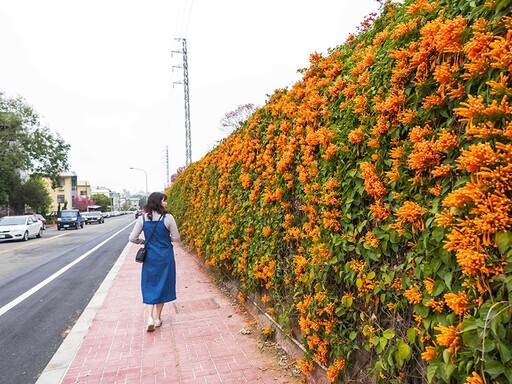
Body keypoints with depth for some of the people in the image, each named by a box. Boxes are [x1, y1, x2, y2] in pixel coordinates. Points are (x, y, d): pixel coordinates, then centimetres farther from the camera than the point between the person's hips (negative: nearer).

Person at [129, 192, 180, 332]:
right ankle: (157, 318, 24)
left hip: (150, 257, 2)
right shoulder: (168, 218, -12)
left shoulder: (142, 219, -3)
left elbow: (132, 238, -1)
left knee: (149, 286, 11)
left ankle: (150, 318, -2)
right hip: (165, 257, -2)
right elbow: (176, 238, -5)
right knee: (162, 285, 13)